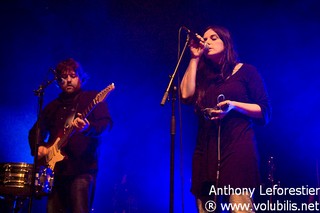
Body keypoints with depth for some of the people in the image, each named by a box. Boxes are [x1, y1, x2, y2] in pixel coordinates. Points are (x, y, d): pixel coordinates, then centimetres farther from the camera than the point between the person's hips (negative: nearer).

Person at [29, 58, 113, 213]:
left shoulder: (92, 98, 6)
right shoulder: (52, 106, 22)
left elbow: (106, 123, -8)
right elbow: (35, 131, 26)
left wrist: (87, 127, -29)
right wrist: (39, 147, 4)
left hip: (83, 168, -5)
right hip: (55, 168, 6)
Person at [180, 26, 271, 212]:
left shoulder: (246, 71, 9)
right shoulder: (203, 75, 22)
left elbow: (265, 112, 4)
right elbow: (186, 95, 1)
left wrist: (234, 105, -13)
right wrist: (195, 58, 8)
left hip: (238, 148, -4)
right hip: (206, 151, 5)